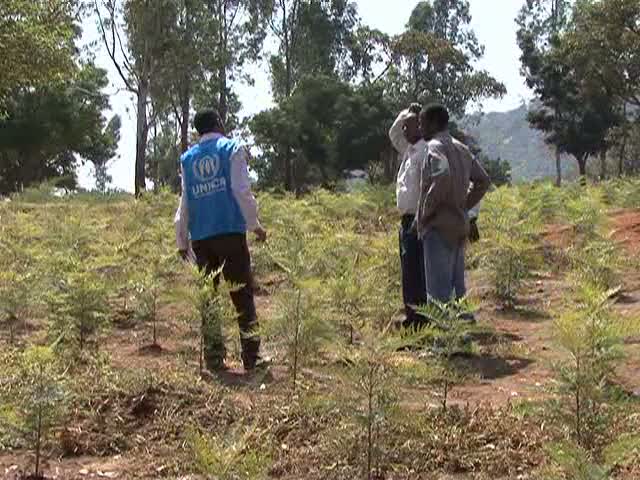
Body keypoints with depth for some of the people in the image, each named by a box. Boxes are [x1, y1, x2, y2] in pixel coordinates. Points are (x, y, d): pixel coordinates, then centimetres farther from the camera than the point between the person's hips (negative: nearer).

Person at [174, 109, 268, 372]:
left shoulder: (187, 158, 13)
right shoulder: (232, 149, 3)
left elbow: (185, 202, 14)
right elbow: (242, 191, -4)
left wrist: (182, 240, 18)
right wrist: (254, 224, 4)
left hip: (200, 238, 4)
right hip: (230, 231, -3)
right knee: (242, 296, 0)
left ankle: (214, 358, 9)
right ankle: (251, 356, -4)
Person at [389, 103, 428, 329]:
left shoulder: (426, 151, -13)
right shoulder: (409, 150, 15)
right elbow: (393, 134, 34)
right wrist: (405, 113, 18)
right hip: (407, 219, 10)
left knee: (415, 271, -9)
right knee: (408, 271, 12)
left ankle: (420, 316, -6)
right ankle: (411, 315, 19)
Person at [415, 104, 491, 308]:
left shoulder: (435, 147, -12)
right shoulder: (461, 148, 15)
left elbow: (442, 178, -29)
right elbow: (483, 180, 18)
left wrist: (424, 212, -19)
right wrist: (464, 205, 15)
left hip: (439, 226, -9)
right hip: (459, 224, 9)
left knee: (438, 291, -7)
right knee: (456, 287, 13)